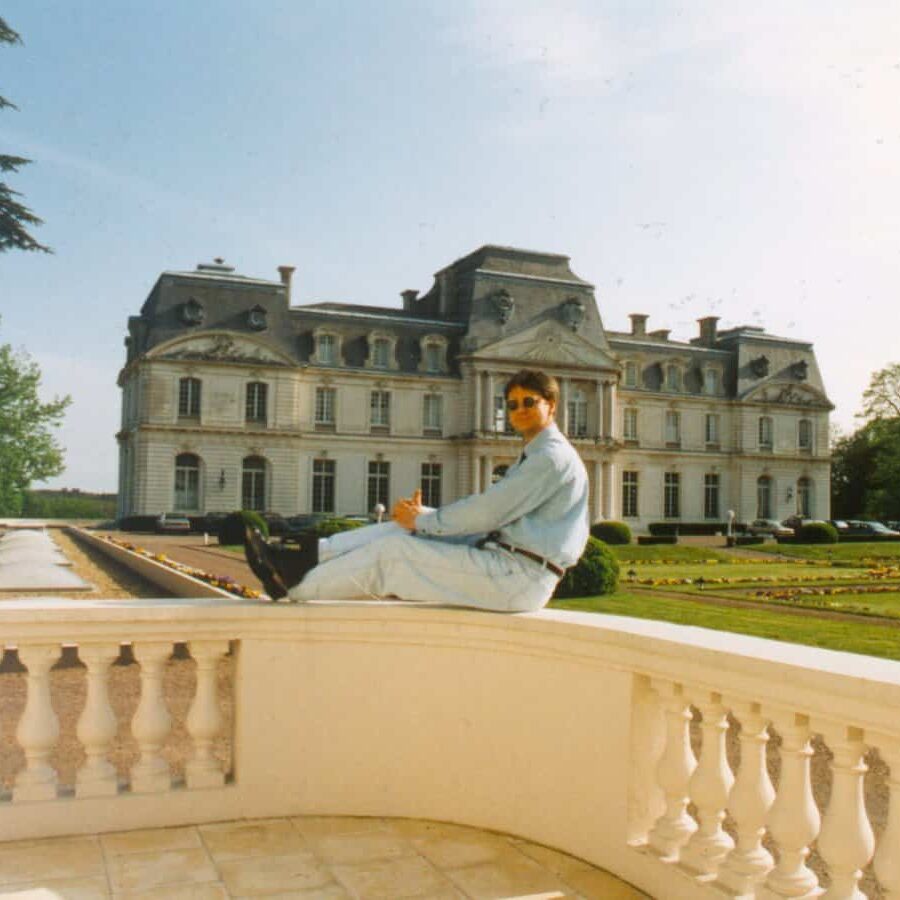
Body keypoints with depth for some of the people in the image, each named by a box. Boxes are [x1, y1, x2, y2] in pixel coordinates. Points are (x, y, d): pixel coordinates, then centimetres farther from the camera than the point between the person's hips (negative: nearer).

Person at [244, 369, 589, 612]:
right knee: (402, 528, 3)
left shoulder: (553, 456, -12)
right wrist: (423, 515, 2)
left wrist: (425, 519, -7)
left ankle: (293, 586, 1)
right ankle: (308, 557, -3)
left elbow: (489, 511, -17)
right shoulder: (534, 457, 22)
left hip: (518, 579, -9)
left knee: (391, 551, -11)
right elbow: (489, 512, 15)